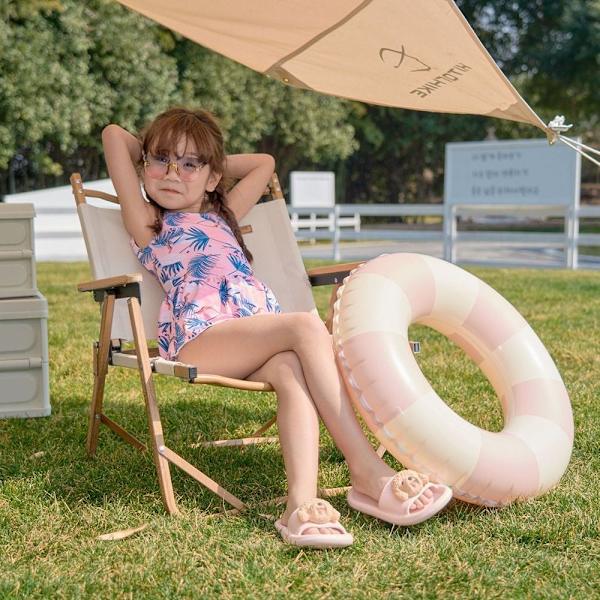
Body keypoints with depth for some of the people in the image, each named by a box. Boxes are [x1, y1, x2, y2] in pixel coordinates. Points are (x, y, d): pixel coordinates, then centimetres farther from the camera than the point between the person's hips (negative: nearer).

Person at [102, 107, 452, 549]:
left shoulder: (221, 216, 35)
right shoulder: (148, 223, 17)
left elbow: (264, 163, 45)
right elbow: (113, 135, 14)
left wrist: (215, 164, 44)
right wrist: (151, 158, 32)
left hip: (262, 338, 5)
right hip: (199, 339, -5)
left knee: (292, 371, -31)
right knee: (307, 326, -29)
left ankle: (302, 503, -49)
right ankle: (369, 471, -33)